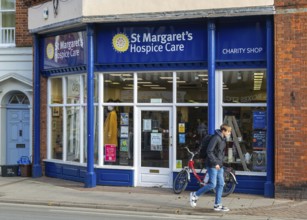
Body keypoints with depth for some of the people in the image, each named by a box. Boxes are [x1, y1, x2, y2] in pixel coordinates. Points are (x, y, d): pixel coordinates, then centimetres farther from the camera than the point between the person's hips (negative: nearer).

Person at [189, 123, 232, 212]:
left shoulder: (223, 139, 10)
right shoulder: (216, 138, -17)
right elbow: (209, 151, -21)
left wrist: (221, 162, 14)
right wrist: (215, 163, -22)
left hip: (219, 165, 9)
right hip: (212, 165, -9)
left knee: (221, 184, 7)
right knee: (212, 184, -8)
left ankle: (217, 205, 14)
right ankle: (195, 195, 9)